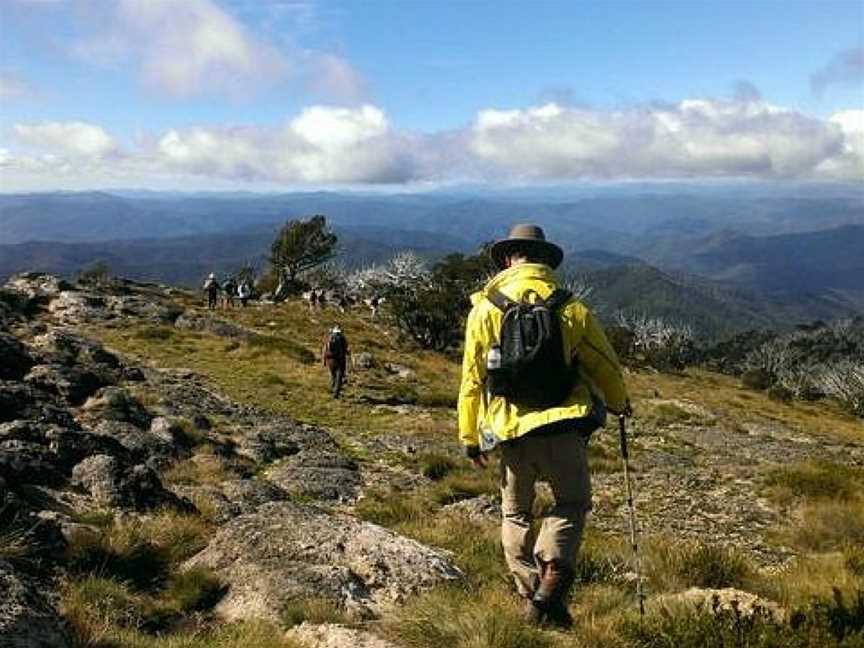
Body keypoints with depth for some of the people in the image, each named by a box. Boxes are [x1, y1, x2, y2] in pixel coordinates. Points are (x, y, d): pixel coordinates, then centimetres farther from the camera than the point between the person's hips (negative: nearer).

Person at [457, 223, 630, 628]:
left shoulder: (483, 308, 1)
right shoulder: (570, 308, 0)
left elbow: (471, 379, 3)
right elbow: (603, 365, 10)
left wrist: (469, 437, 12)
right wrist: (619, 403, 30)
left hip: (509, 432, 2)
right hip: (561, 429, -1)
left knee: (516, 513, 20)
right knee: (571, 503, 16)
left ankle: (530, 597, 19)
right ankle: (552, 582, -2)